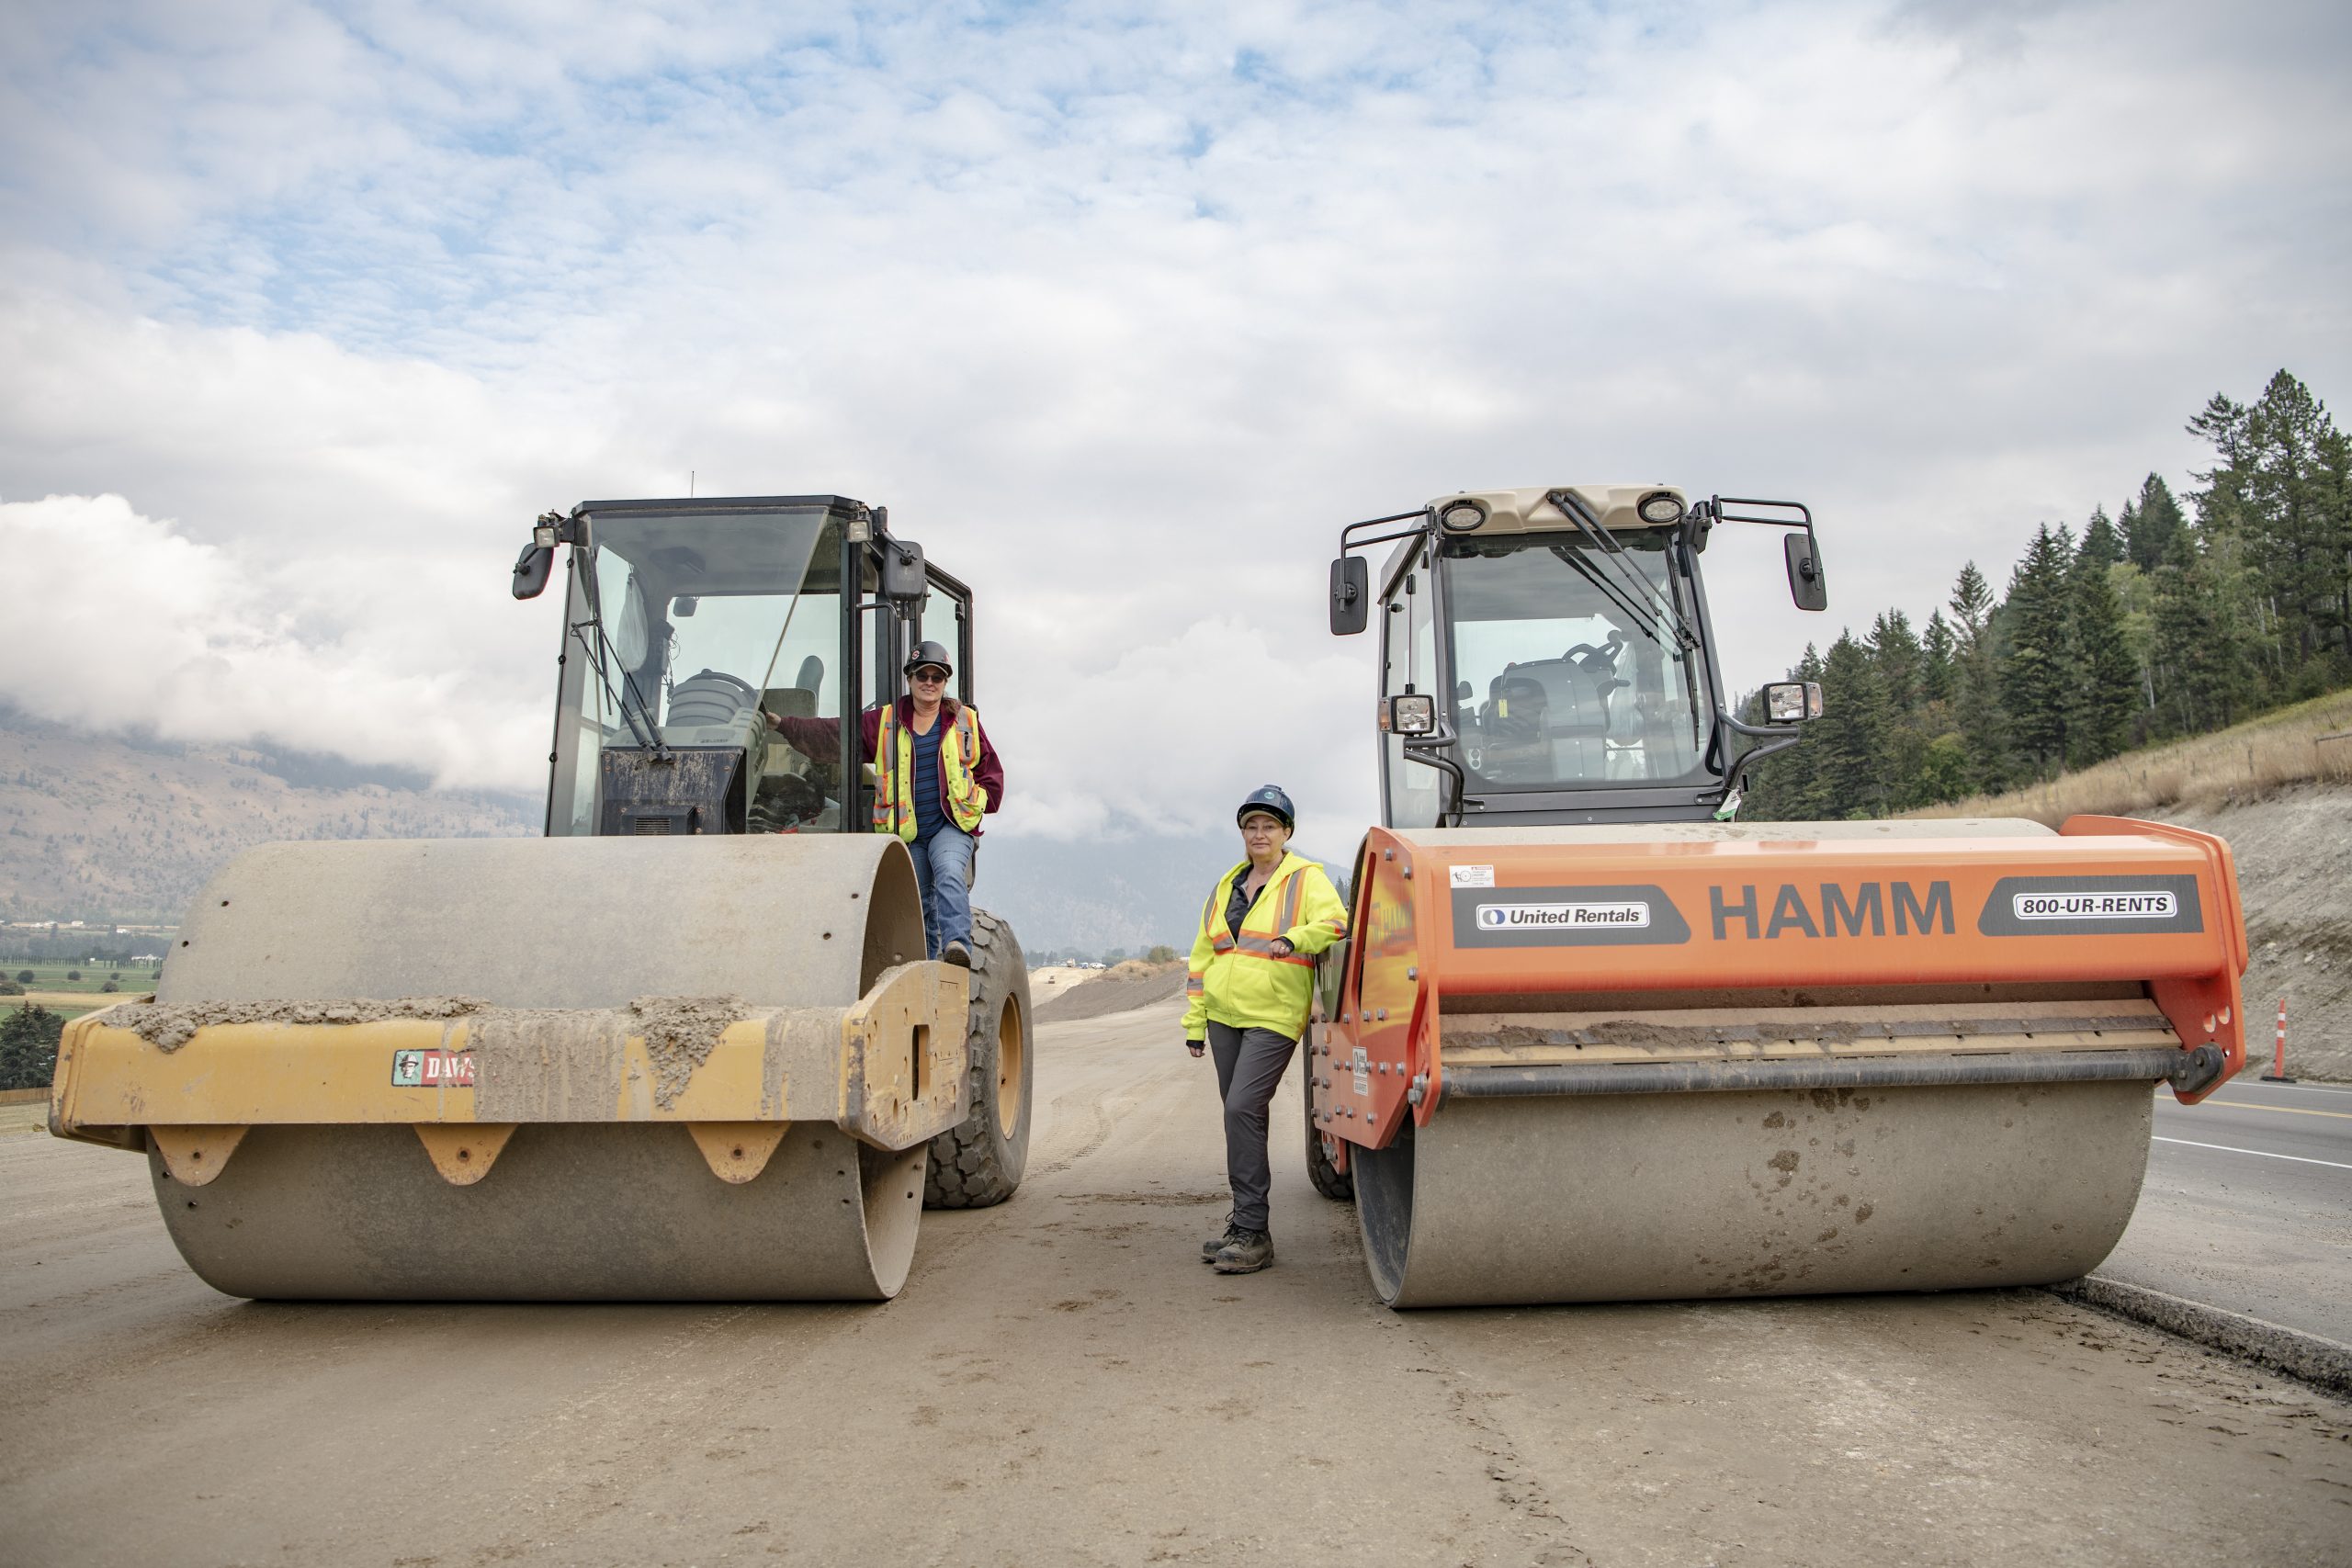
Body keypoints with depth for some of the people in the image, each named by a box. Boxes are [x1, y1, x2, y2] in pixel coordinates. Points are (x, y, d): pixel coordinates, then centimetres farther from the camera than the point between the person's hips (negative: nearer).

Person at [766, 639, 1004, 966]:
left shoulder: (965, 721, 7)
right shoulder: (883, 722, 8)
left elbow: (991, 771, 14)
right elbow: (832, 735, 8)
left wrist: (978, 804, 0)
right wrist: (784, 725, 1)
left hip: (952, 826, -2)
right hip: (906, 832, 3)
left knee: (950, 873, -30)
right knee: (917, 903, 6)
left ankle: (957, 944, -43)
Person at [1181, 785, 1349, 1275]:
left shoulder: (1306, 879, 0)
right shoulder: (1227, 886, 16)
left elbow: (1335, 923, -17)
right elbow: (1203, 956, 19)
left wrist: (1294, 939, -34)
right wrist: (1195, 1022, 15)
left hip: (1273, 1017, -6)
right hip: (1224, 1014, 6)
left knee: (1243, 1109, -17)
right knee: (1241, 1117, 11)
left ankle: (1253, 1233, -12)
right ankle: (1243, 1220, 21)